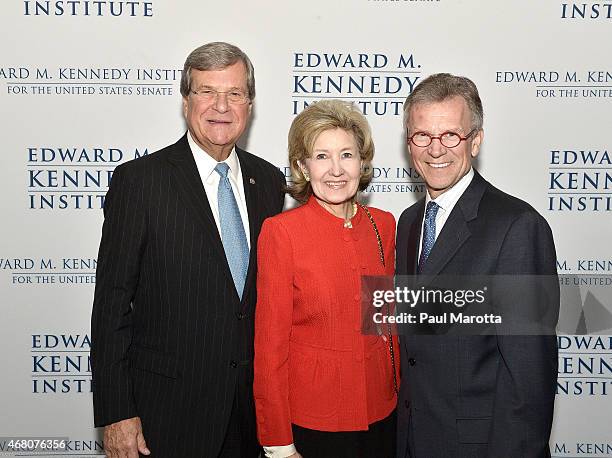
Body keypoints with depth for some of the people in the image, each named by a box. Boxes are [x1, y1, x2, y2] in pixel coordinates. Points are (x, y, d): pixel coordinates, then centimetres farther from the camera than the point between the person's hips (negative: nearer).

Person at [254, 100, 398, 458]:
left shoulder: (384, 225, 1)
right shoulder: (281, 231, -13)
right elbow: (270, 343, -11)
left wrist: (399, 389, 9)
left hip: (382, 412, 4)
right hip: (311, 421, -4)